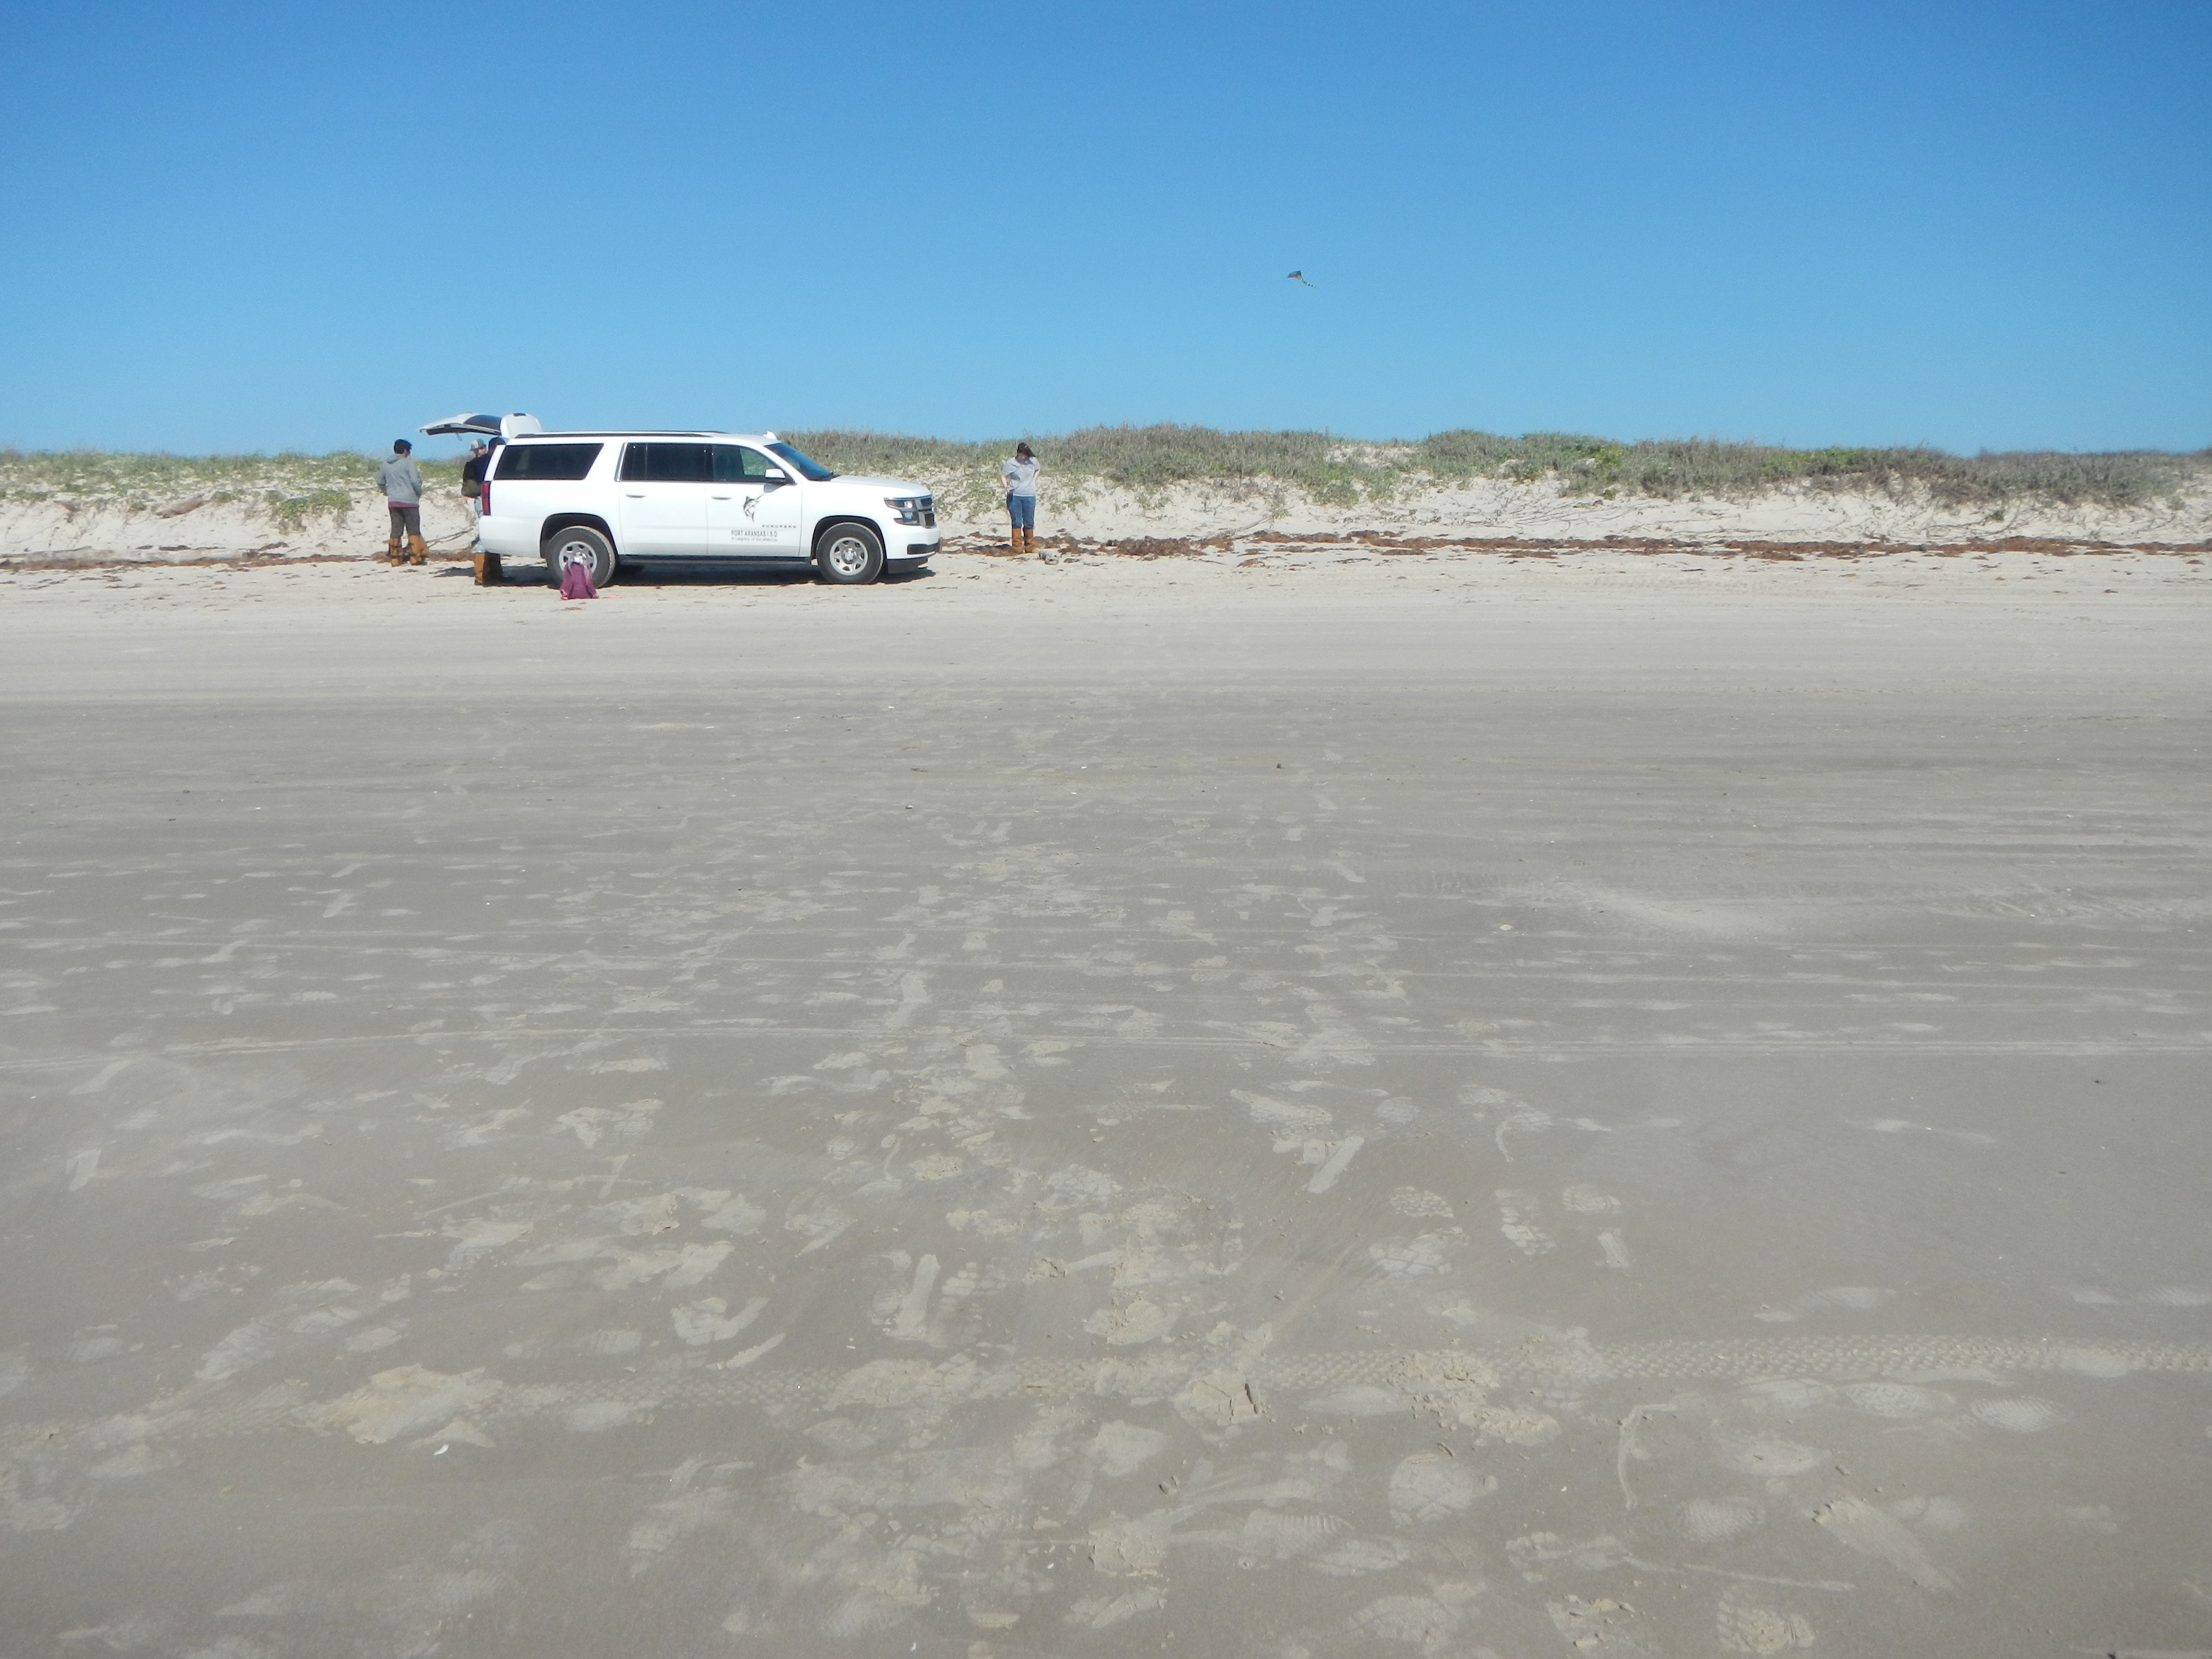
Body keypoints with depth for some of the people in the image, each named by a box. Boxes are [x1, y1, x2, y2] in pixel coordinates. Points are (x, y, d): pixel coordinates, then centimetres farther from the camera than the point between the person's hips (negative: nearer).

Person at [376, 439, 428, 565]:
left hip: (393, 503, 5)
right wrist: (419, 493, 5)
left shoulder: (386, 465, 11)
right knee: (414, 530, -2)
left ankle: (395, 558, 5)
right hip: (409, 501, -5)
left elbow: (380, 483, 17)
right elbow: (415, 481, -12)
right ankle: (416, 558, -6)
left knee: (396, 530, 8)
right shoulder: (408, 463, -7)